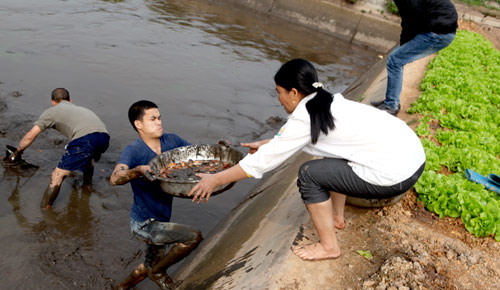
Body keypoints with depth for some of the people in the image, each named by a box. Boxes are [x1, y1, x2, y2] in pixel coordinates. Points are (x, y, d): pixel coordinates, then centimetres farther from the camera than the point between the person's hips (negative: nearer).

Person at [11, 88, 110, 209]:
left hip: (85, 138, -6)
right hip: (104, 137, 6)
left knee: (57, 176, 4)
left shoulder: (51, 111, 23)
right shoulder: (81, 108, 40)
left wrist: (18, 152, 39)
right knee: (87, 155, 39)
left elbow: (30, 136, 23)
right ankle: (87, 185, 54)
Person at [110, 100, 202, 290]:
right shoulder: (134, 151, -21)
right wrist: (138, 170, -55)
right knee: (193, 236, -21)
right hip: (143, 224, -8)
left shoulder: (172, 141, -2)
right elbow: (114, 179, -36)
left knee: (152, 265, 25)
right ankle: (158, 272, 2)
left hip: (160, 221, 8)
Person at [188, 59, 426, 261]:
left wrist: (215, 180, 1)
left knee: (309, 174, -3)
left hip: (396, 175, -10)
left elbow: (265, 160, -7)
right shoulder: (329, 102, 13)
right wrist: (264, 143, 38)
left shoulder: (305, 117, -12)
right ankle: (337, 218, 35)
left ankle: (328, 247, 11)